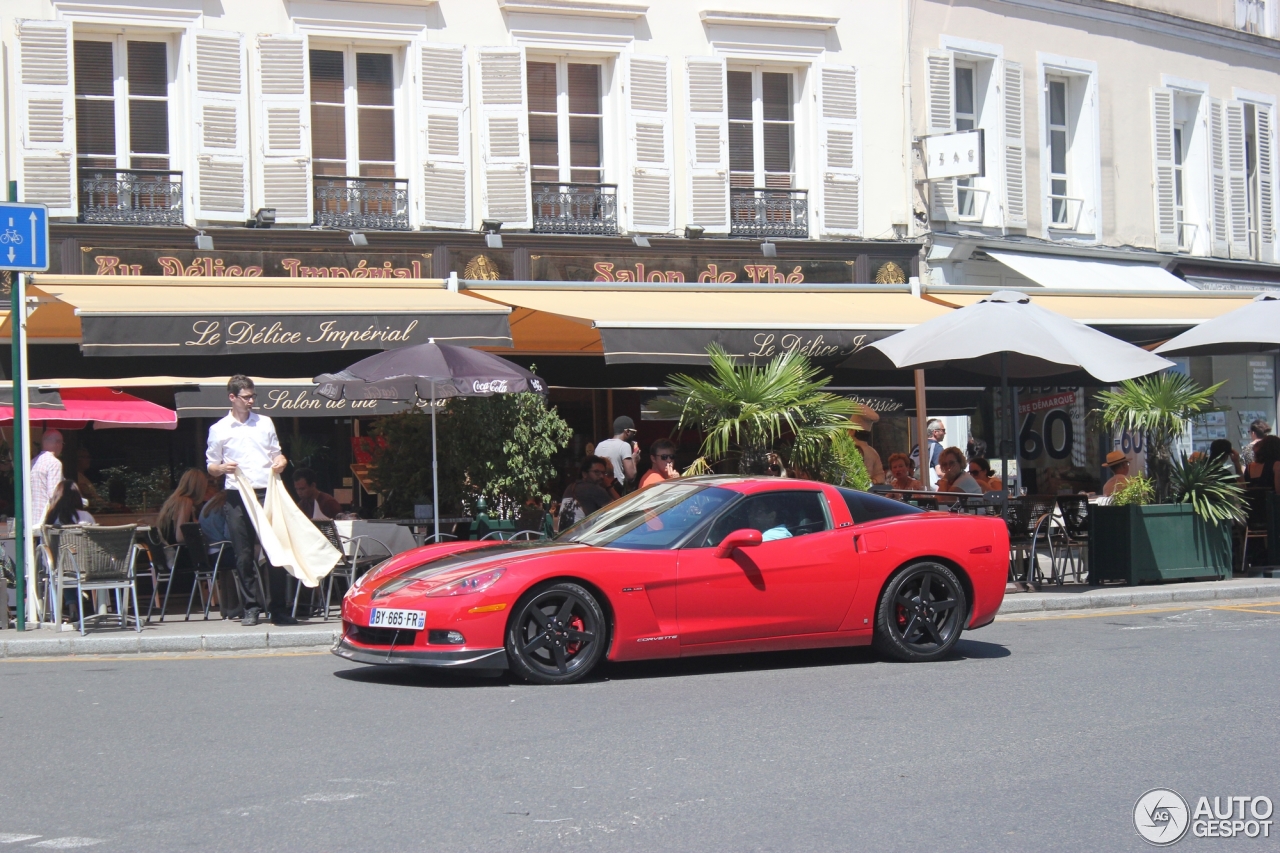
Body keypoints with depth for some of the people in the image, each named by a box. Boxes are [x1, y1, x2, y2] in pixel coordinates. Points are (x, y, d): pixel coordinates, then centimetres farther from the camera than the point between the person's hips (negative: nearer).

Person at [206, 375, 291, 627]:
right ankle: (252, 608, 7)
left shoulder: (265, 423, 14)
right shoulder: (219, 429, 8)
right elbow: (211, 467, 10)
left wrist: (280, 462, -2)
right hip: (237, 497, -1)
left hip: (266, 493, 1)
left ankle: (279, 608, 1)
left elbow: (277, 453, 20)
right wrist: (223, 468, -12)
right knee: (243, 555, 0)